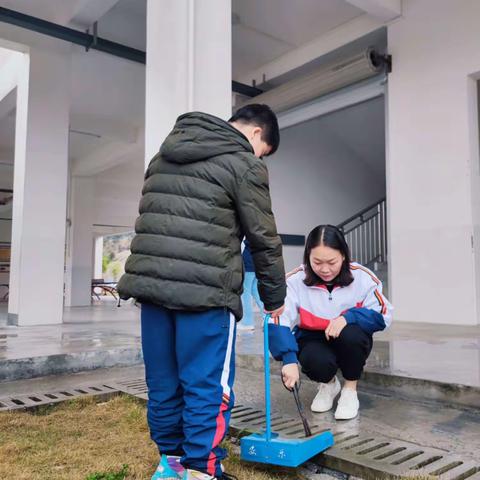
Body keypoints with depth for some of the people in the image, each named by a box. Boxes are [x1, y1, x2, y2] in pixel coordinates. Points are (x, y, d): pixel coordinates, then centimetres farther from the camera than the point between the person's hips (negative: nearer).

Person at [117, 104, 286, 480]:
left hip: (150, 283, 7)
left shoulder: (167, 153, 20)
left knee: (163, 385, 15)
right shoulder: (244, 163, -1)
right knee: (207, 390, 4)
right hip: (205, 293, -7)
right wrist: (275, 298, 11)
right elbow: (264, 240, 0)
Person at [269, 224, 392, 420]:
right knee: (316, 361, -33)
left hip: (350, 343, 1)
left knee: (351, 333, -34)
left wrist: (348, 317, -34)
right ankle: (328, 383, 9)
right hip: (313, 340, 0)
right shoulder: (295, 280, -22)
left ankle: (350, 389, -3)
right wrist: (289, 359, -43)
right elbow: (277, 320, -29)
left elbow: (383, 314, -15)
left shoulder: (362, 277, -18)